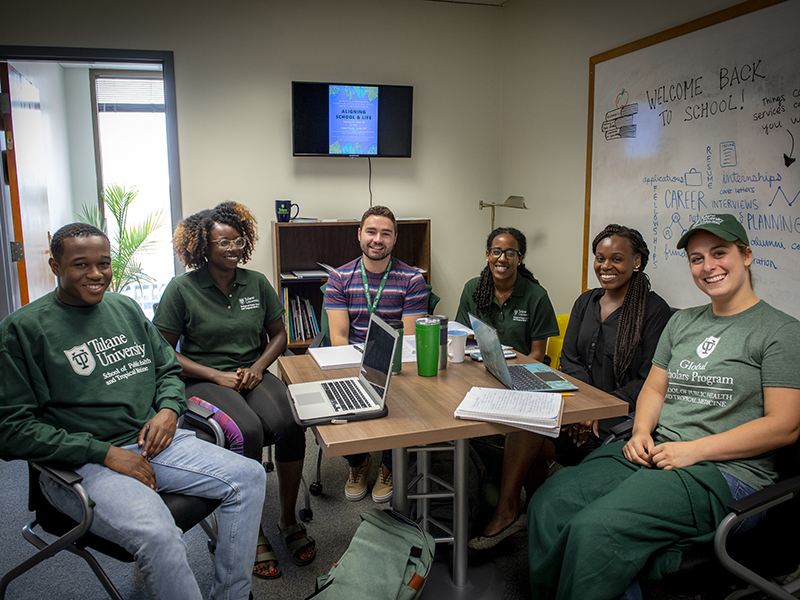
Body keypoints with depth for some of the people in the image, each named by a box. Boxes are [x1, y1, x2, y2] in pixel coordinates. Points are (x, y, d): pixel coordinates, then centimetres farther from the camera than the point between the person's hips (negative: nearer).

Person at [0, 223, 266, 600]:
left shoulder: (126, 308, 14)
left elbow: (168, 370, 21)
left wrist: (168, 410, -3)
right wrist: (104, 452, -15)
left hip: (151, 441, 6)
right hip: (81, 464, -6)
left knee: (249, 477, -9)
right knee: (158, 534, -33)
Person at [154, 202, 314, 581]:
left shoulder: (256, 283, 8)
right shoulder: (182, 289, -4)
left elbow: (279, 334, 15)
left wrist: (258, 367, -4)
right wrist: (217, 375, -13)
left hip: (253, 375, 3)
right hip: (204, 380, -3)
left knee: (288, 424, -27)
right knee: (248, 431, -33)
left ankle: (289, 520, -6)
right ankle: (253, 533, -13)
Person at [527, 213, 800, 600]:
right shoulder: (682, 322, 19)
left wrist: (694, 450, -15)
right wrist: (642, 432, -1)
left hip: (726, 472, -6)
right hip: (654, 453, 6)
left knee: (594, 527, -29)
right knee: (549, 503, -16)